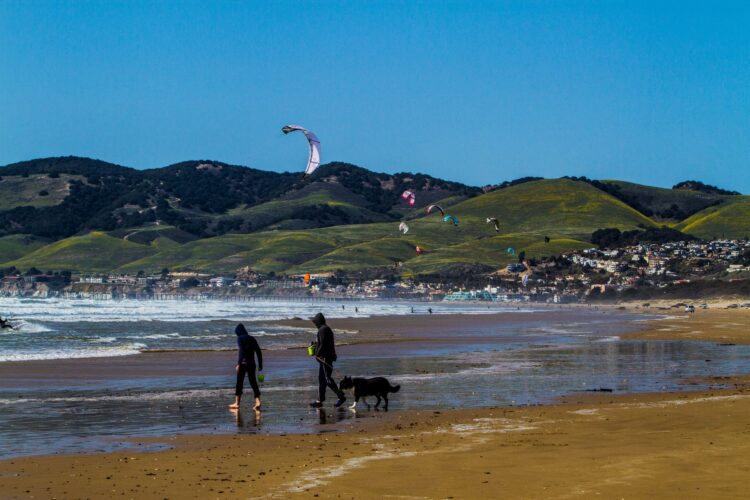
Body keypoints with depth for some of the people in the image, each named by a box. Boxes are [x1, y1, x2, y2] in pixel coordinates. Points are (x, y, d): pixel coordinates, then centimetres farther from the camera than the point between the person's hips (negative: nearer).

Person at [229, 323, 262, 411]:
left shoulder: (240, 338, -6)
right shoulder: (252, 339, 11)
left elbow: (241, 351, -19)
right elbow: (259, 352, 10)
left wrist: (238, 364, -20)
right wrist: (260, 365, 14)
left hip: (243, 364, -5)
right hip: (252, 364, 5)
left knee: (239, 383, 6)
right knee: (253, 383, 8)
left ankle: (237, 403, 12)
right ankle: (258, 402, -4)